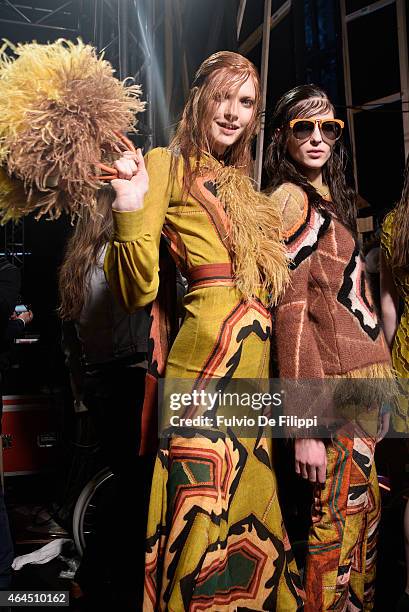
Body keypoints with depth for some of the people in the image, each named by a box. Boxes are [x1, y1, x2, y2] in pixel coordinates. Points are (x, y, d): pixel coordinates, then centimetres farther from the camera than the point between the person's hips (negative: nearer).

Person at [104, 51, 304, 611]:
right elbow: (138, 292, -11)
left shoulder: (242, 183, 19)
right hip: (208, 358, -7)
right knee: (203, 518, 2)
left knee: (251, 509, 18)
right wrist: (130, 210, -23)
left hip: (257, 359, 7)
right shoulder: (166, 165, -1)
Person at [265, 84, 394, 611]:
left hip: (365, 378, 8)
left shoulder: (331, 198, 17)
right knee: (339, 520, 2)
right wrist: (305, 425, -22)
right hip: (335, 388, -8)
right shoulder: (292, 198, -9)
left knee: (361, 514, 15)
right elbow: (291, 309, -18)